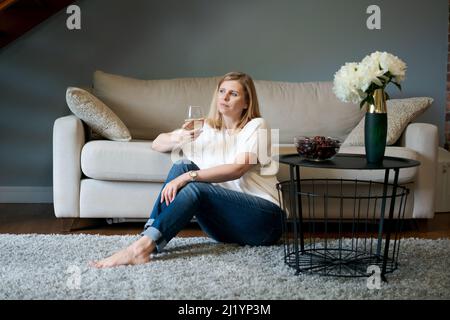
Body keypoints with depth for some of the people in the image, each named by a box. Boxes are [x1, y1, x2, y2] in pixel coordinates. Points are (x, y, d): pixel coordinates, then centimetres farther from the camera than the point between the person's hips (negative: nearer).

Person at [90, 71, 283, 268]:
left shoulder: (256, 126, -1)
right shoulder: (206, 127, 14)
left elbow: (237, 169, -17)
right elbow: (157, 144, 11)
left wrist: (189, 177, -27)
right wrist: (177, 138, -13)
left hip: (263, 219, -4)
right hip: (224, 225, 4)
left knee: (195, 188, -29)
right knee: (183, 166, -15)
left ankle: (143, 246, -41)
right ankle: (149, 236, -29)